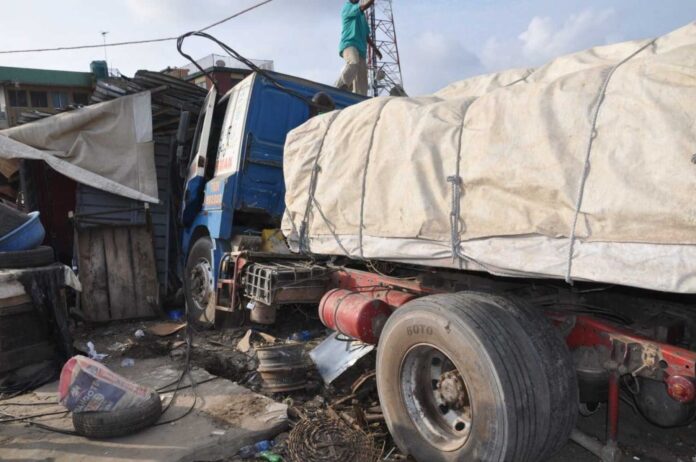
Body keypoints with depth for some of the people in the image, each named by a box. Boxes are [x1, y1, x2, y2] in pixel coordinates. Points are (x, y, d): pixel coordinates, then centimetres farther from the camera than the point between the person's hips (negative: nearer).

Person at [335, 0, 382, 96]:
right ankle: (338, 91, -38)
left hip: (361, 48, 8)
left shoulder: (362, 15, 29)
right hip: (349, 44, -8)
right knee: (353, 63, -37)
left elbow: (366, 35, 31)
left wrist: (375, 48, 26)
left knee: (362, 79, -3)